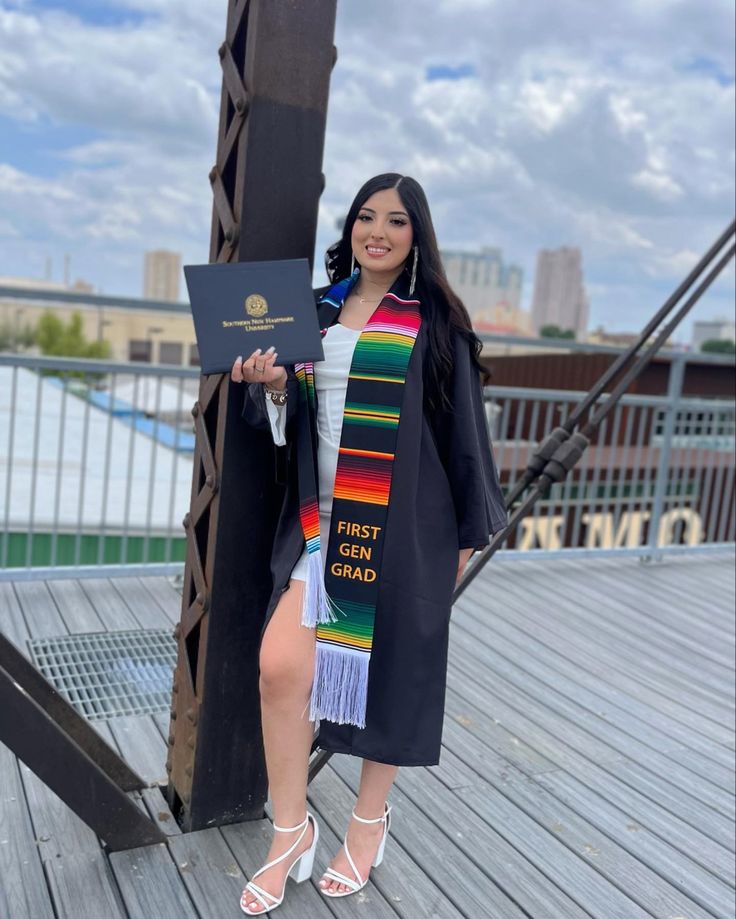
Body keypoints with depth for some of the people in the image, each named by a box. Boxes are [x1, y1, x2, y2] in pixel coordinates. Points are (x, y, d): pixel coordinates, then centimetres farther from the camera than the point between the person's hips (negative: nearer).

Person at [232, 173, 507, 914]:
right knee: (280, 665, -6)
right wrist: (274, 385, -10)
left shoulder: (435, 320, 1)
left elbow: (461, 424, 2)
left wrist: (468, 530, 2)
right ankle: (291, 832, 16)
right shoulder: (318, 309, 12)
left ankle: (370, 820, 30)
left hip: (401, 524, -3)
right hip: (321, 516, 3)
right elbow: (296, 415, 13)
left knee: (390, 667, 6)